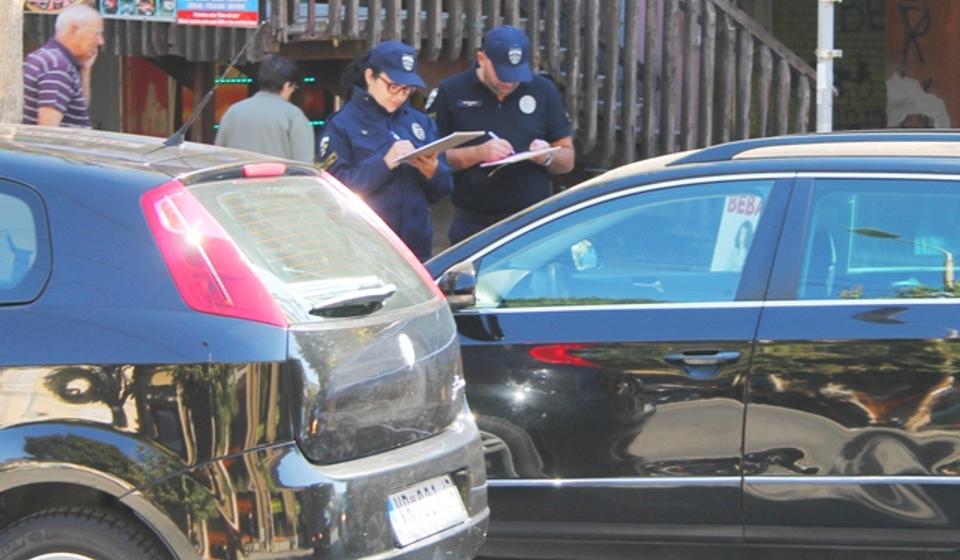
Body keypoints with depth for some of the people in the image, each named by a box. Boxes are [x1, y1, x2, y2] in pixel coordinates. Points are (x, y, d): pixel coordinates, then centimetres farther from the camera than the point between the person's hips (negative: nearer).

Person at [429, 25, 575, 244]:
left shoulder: (544, 92, 9)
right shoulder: (451, 92, 2)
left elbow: (567, 160, 13)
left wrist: (547, 157, -10)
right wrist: (477, 153, -16)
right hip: (472, 225, -1)